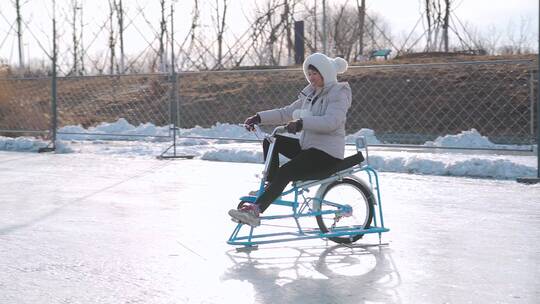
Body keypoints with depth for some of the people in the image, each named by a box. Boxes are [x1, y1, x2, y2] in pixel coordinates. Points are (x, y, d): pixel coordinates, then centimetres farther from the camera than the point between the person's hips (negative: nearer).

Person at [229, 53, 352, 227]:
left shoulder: (338, 93, -10)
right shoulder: (311, 93, 16)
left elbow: (331, 121, -28)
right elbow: (287, 113, 15)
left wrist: (302, 123, -40)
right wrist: (259, 118, 4)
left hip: (327, 154, -9)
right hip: (307, 147, 9)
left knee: (284, 172, -26)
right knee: (271, 141, 3)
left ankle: (255, 211, -32)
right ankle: (271, 186, 2)